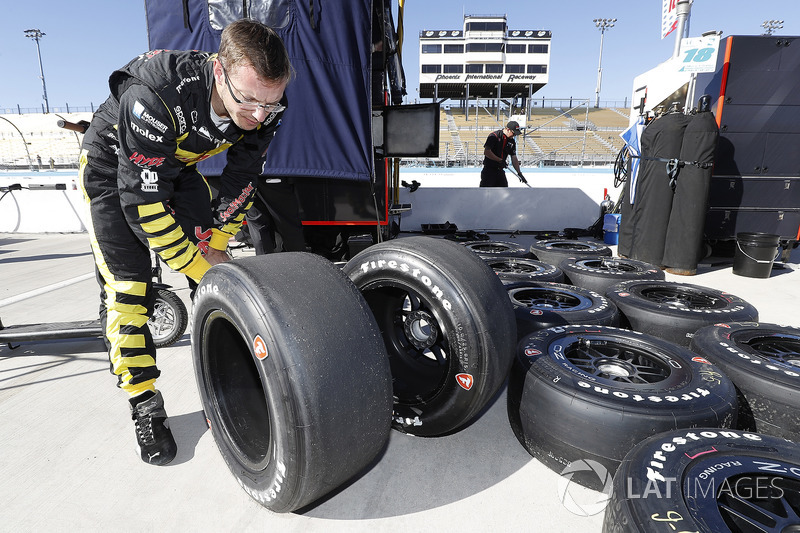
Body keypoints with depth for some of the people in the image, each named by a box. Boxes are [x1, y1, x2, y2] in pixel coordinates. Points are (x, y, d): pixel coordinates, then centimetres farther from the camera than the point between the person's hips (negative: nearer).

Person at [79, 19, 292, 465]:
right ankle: (144, 406, 5)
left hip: (179, 167, 4)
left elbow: (241, 182, -9)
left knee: (214, 263, -4)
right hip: (114, 169, -4)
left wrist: (215, 246, -11)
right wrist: (201, 268, -28)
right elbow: (142, 201, -33)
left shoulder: (265, 106, -23)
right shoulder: (154, 97, -39)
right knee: (128, 285, -10)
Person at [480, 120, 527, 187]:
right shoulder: (494, 136, -13)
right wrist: (500, 160, -19)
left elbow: (514, 157, 8)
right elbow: (486, 152, -20)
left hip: (500, 171, 7)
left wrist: (519, 172, -1)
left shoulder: (512, 141, 7)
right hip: (489, 170, -7)